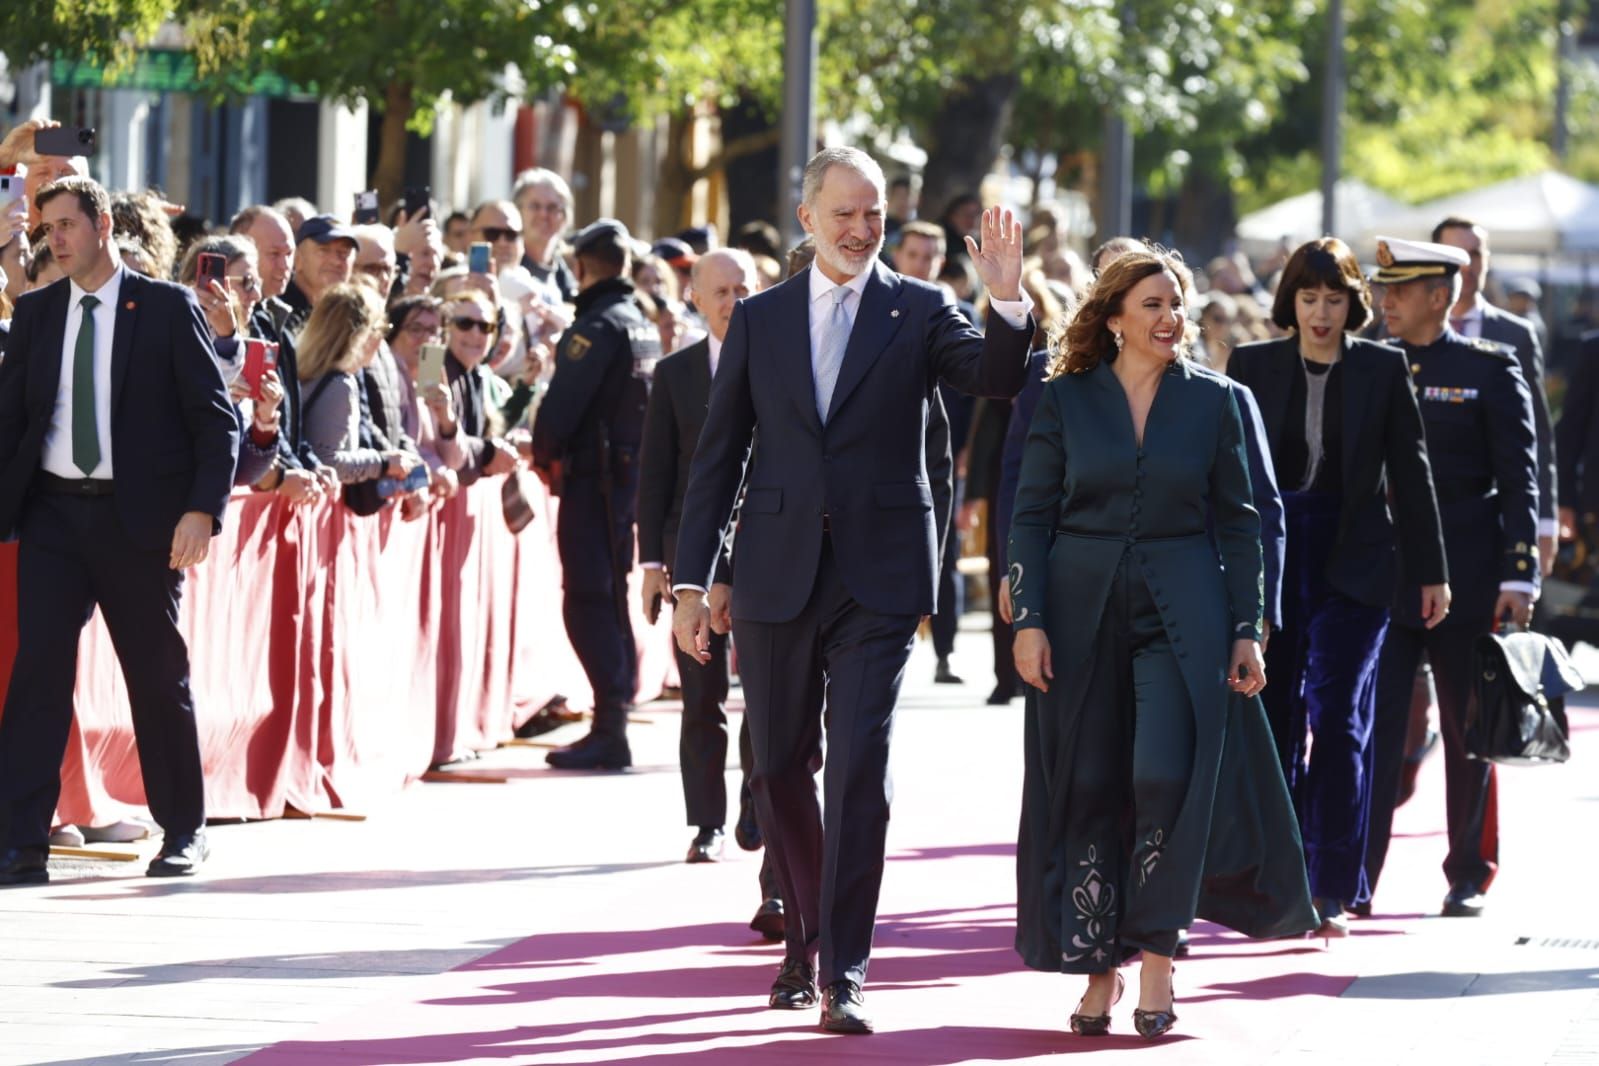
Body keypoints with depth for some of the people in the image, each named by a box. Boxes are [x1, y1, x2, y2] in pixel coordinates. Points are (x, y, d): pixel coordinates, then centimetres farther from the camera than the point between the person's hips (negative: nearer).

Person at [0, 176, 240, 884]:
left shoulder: (167, 308, -1)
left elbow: (215, 418, -2)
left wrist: (203, 508, -14)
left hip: (139, 516, -2)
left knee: (158, 675, 7)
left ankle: (184, 832, 22)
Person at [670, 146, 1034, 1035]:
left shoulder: (919, 313, 3)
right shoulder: (760, 319, 8)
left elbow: (996, 379, -13)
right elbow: (717, 455, 9)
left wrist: (1007, 303, -32)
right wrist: (690, 580, 4)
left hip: (880, 576, -3)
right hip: (777, 573, 3)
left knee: (859, 768, -12)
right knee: (779, 768, 11)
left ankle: (844, 973, -12)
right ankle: (806, 937, 31)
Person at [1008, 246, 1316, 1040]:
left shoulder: (1212, 400, 5)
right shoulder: (1064, 400, 3)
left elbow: (1238, 520, 7)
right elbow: (1031, 515, 3)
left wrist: (1245, 630, 2)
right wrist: (1028, 619, -6)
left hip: (1182, 612, -1)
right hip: (1084, 610, 1)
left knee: (1166, 777, -15)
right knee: (1089, 790, 2)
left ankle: (1156, 962, -6)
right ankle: (1099, 971, 11)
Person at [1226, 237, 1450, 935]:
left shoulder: (1382, 369, 2)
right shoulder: (1252, 366, 4)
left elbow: (1411, 471, 5)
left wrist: (1431, 571, 6)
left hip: (1351, 563, -2)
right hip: (1269, 556, 2)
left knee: (1337, 720, -8)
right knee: (1275, 719, 6)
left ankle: (1332, 889, -7)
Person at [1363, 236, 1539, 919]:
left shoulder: (1491, 370, -2)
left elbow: (1520, 480, -4)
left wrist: (1518, 576, -11)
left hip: (1464, 582, -3)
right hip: (1382, 581, 3)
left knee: (1467, 734, 7)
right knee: (1373, 729, -3)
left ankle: (1469, 877, 16)